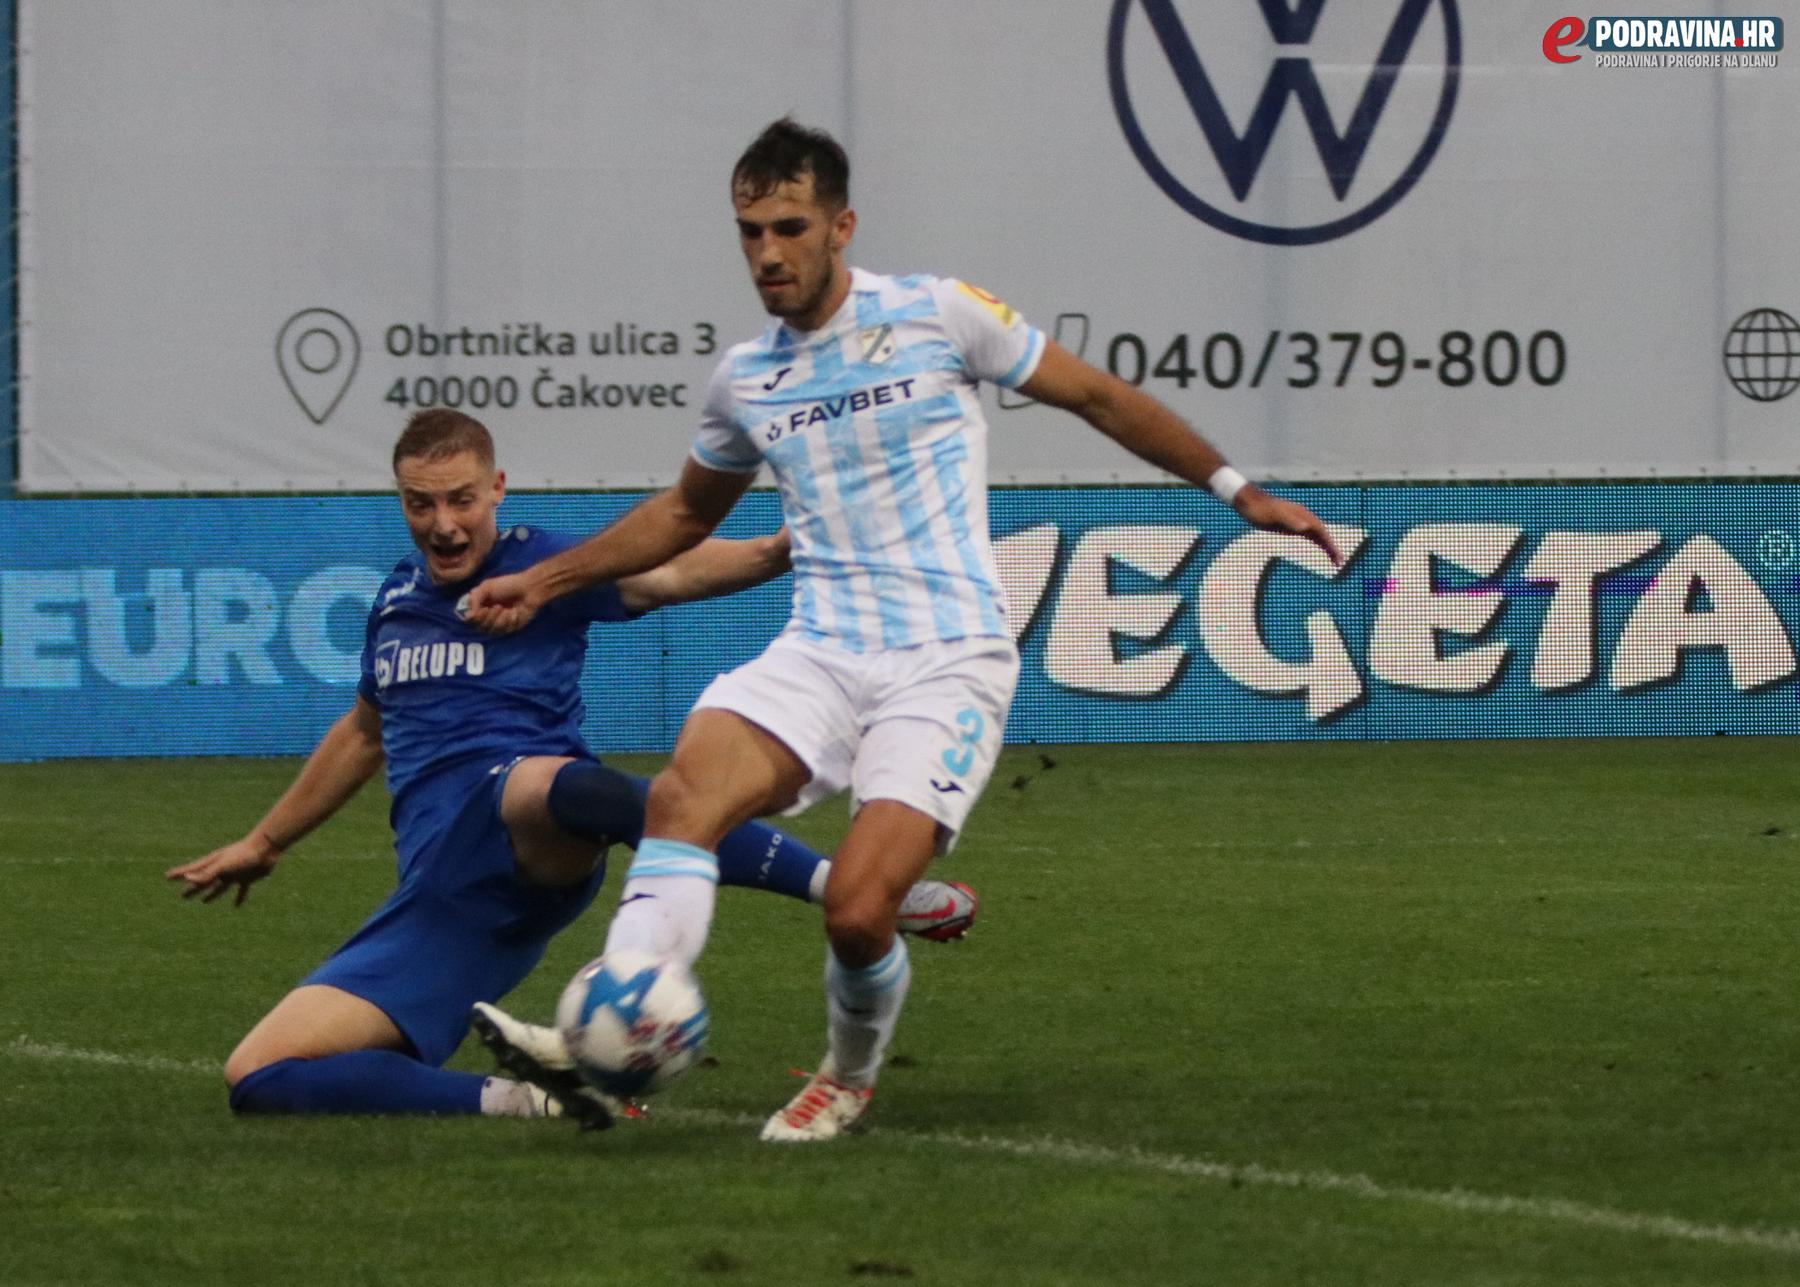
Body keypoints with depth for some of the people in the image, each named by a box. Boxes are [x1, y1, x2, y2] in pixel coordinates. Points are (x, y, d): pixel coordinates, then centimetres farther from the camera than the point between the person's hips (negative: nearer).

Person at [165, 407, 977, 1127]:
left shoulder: (539, 566, 4)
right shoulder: (396, 601, 20)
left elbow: (666, 573, -15)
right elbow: (364, 735, 37)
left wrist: (777, 550, -34)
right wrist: (262, 845, 46)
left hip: (528, 846, -6)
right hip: (439, 905, 6)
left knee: (556, 785, -46)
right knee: (257, 1078, -11)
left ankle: (858, 888, -45)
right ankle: (521, 1103, -14)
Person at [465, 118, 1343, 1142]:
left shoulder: (938, 317, -1)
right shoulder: (744, 380, 12)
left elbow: (1100, 398, 9)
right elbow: (687, 513, 32)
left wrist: (1239, 491, 9)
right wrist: (546, 581, 26)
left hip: (947, 662, -4)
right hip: (822, 653, 4)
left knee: (858, 907, -20)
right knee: (686, 789, -27)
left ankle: (851, 1079, 11)